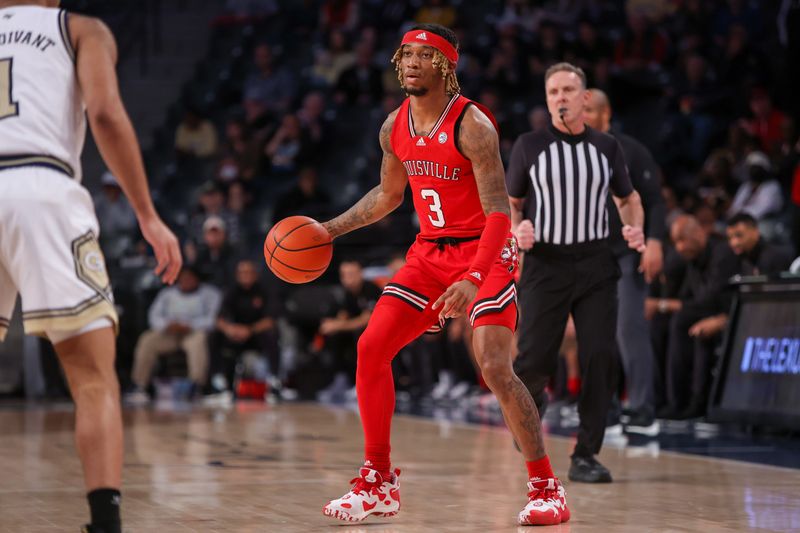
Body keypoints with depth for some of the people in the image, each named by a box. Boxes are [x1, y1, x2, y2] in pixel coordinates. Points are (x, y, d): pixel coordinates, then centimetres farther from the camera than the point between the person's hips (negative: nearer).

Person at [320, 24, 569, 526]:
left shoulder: (472, 125, -19)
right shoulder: (395, 127, 2)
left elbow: (499, 211, -24)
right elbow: (388, 194, 20)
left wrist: (474, 280, -36)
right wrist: (331, 230, 12)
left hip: (486, 252, -7)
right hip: (430, 252, 7)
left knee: (495, 367, -19)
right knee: (371, 348, -2)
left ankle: (547, 488, -6)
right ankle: (378, 483, 10)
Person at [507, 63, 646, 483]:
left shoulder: (606, 147, 7)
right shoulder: (530, 146, 2)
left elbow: (629, 199, 19)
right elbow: (511, 202, 11)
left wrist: (634, 229, -1)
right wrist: (517, 229, -11)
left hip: (595, 264, 1)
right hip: (545, 263, -1)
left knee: (600, 357, -10)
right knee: (535, 360, -6)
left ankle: (585, 456, 0)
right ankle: (529, 400, 32)